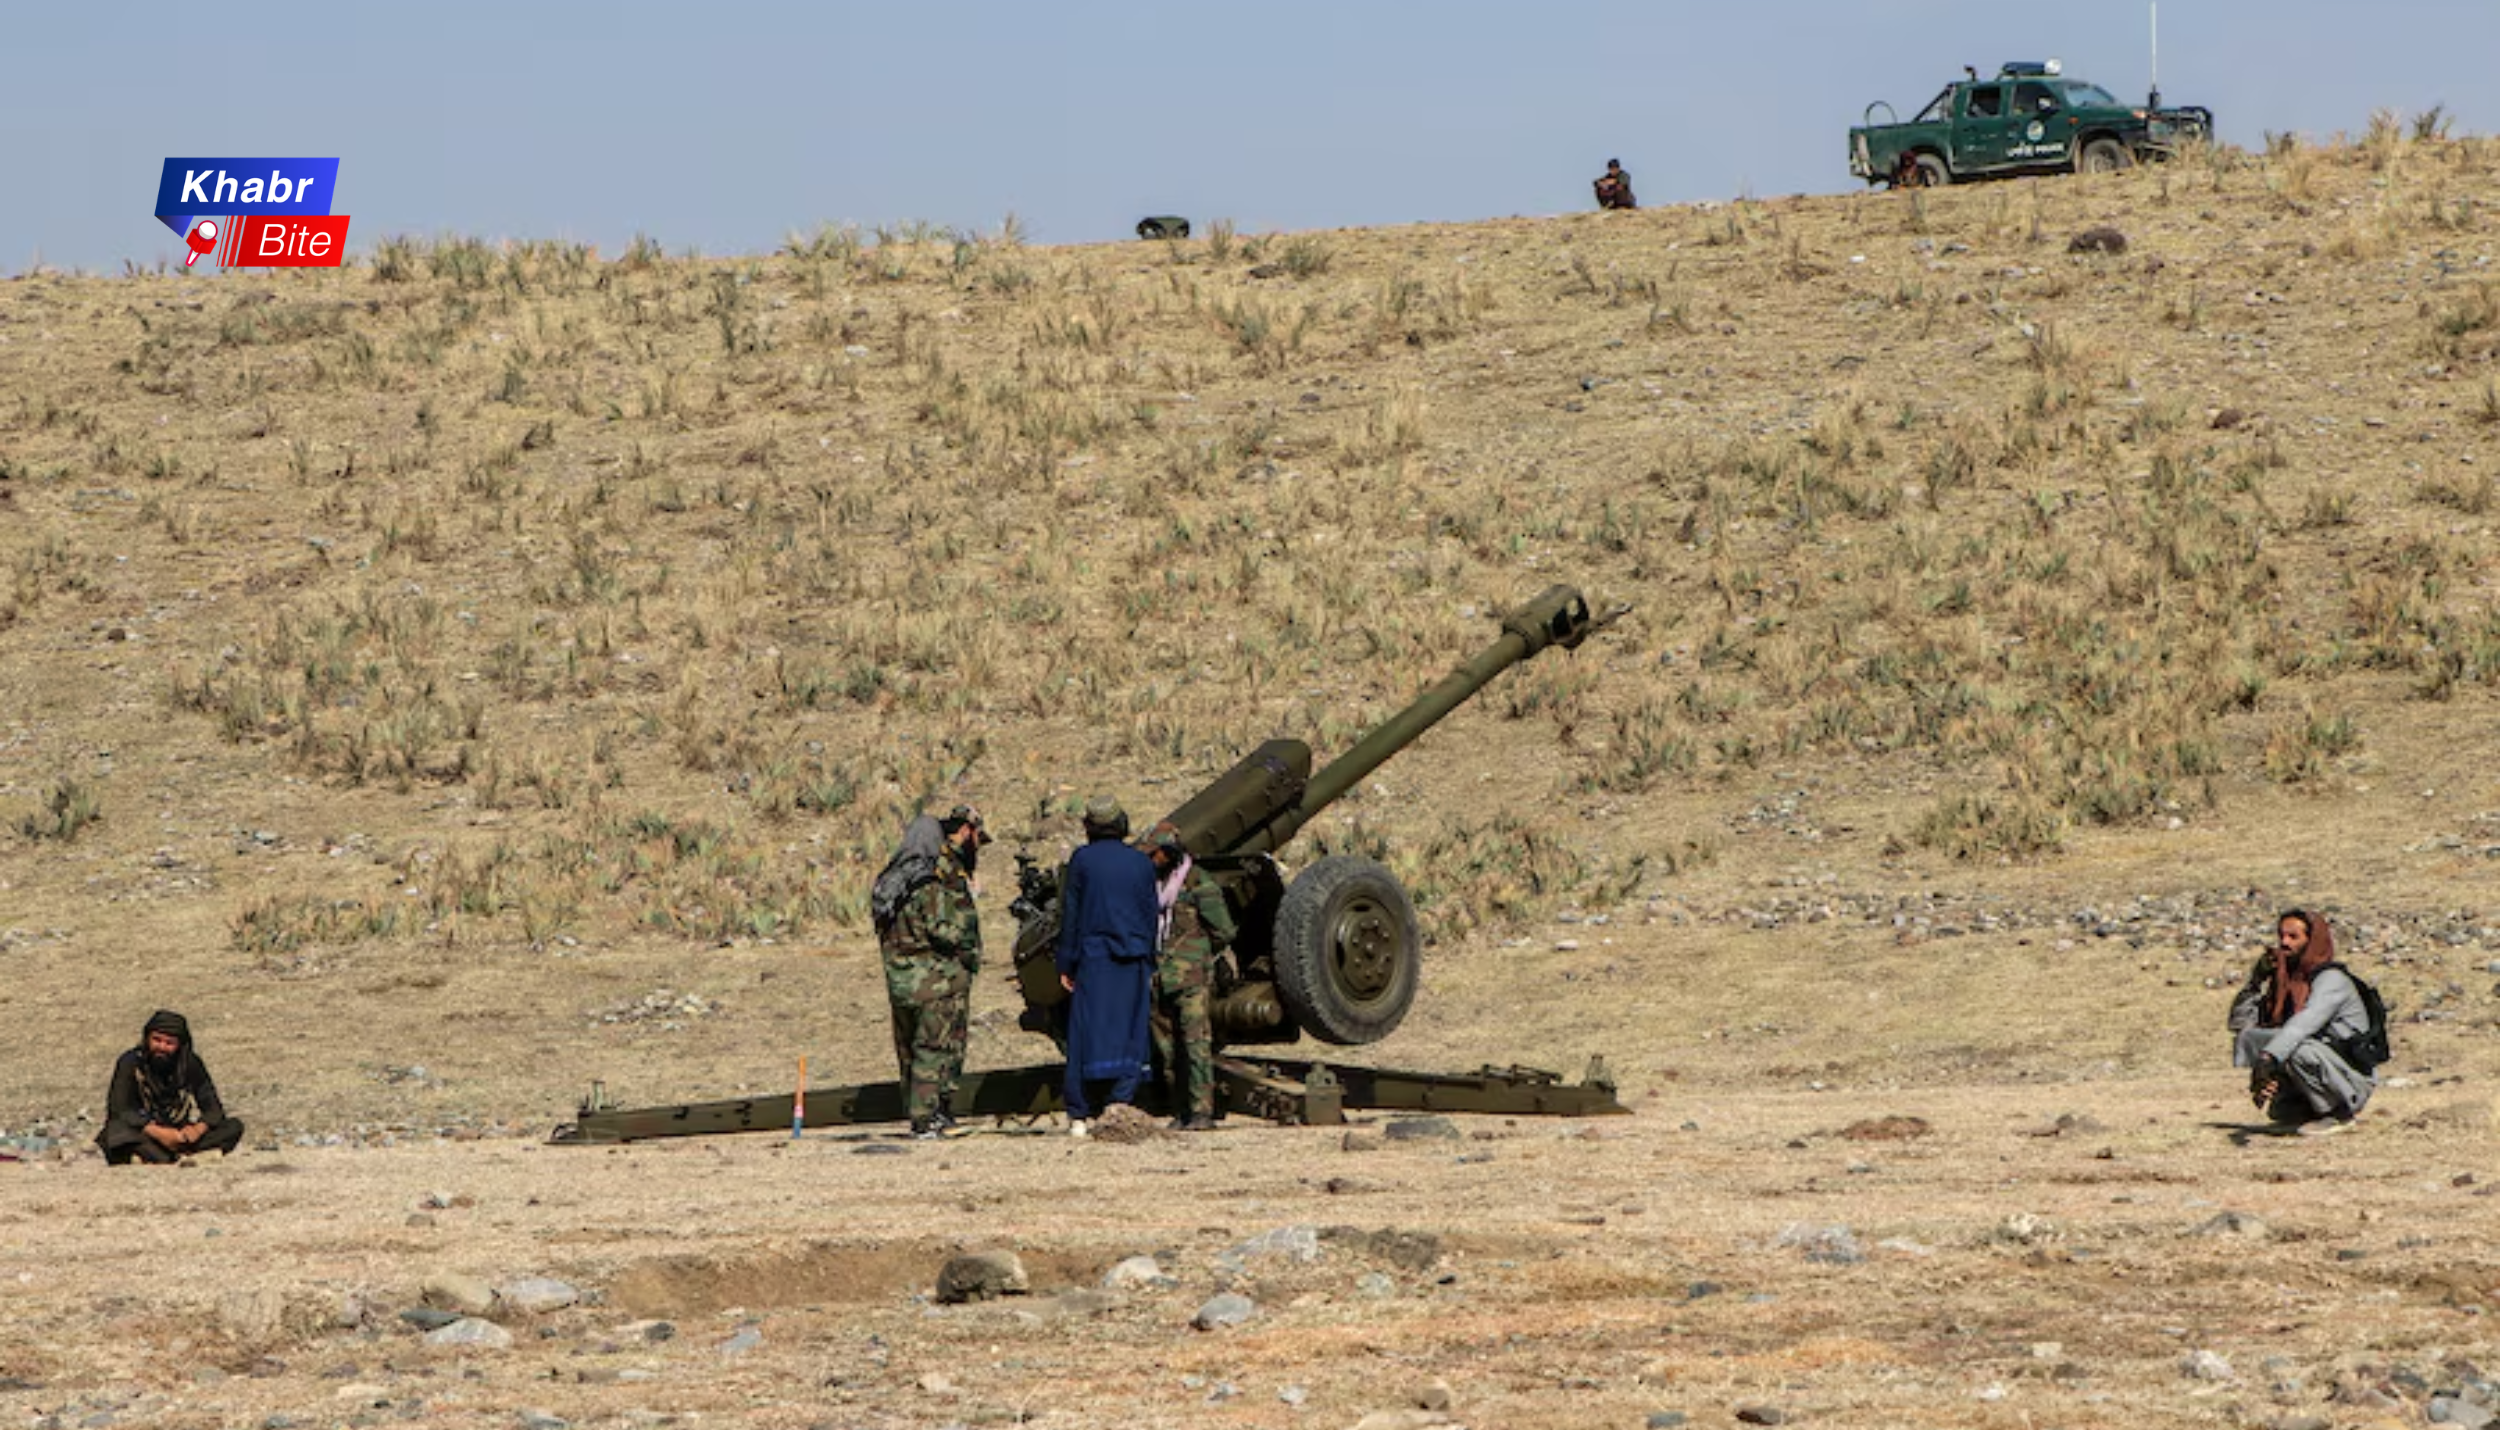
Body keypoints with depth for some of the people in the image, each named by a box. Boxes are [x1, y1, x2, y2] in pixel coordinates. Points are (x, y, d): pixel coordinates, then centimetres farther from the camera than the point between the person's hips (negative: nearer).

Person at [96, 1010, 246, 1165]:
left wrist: (198, 1129, -23)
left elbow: (213, 1109, 0)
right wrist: (158, 1133, -30)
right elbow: (119, 1111, -17)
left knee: (235, 1126, -17)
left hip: (180, 1136, 4)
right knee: (118, 1128, -34)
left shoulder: (191, 1064, 1)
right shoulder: (130, 1063, -8)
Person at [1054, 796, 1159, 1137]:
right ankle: (1121, 1100, -8)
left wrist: (1066, 965, 4)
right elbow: (1151, 917, 10)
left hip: (1092, 958, -1)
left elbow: (1070, 915, -1)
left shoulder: (1082, 860, -1)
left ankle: (1079, 1115, 0)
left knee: (1085, 1033, 1)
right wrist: (1150, 967, 17)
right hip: (1133, 960, 1)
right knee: (1130, 1031, 4)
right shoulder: (1142, 863, 5)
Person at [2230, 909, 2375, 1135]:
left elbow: (2305, 1023, -35)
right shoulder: (2284, 980, 7)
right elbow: (2239, 1023, 8)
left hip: (2352, 1080, -8)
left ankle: (2342, 1113, -13)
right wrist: (2256, 980, -5)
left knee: (2300, 1051, -33)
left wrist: (2269, 1057, -49)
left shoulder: (2332, 980, -16)